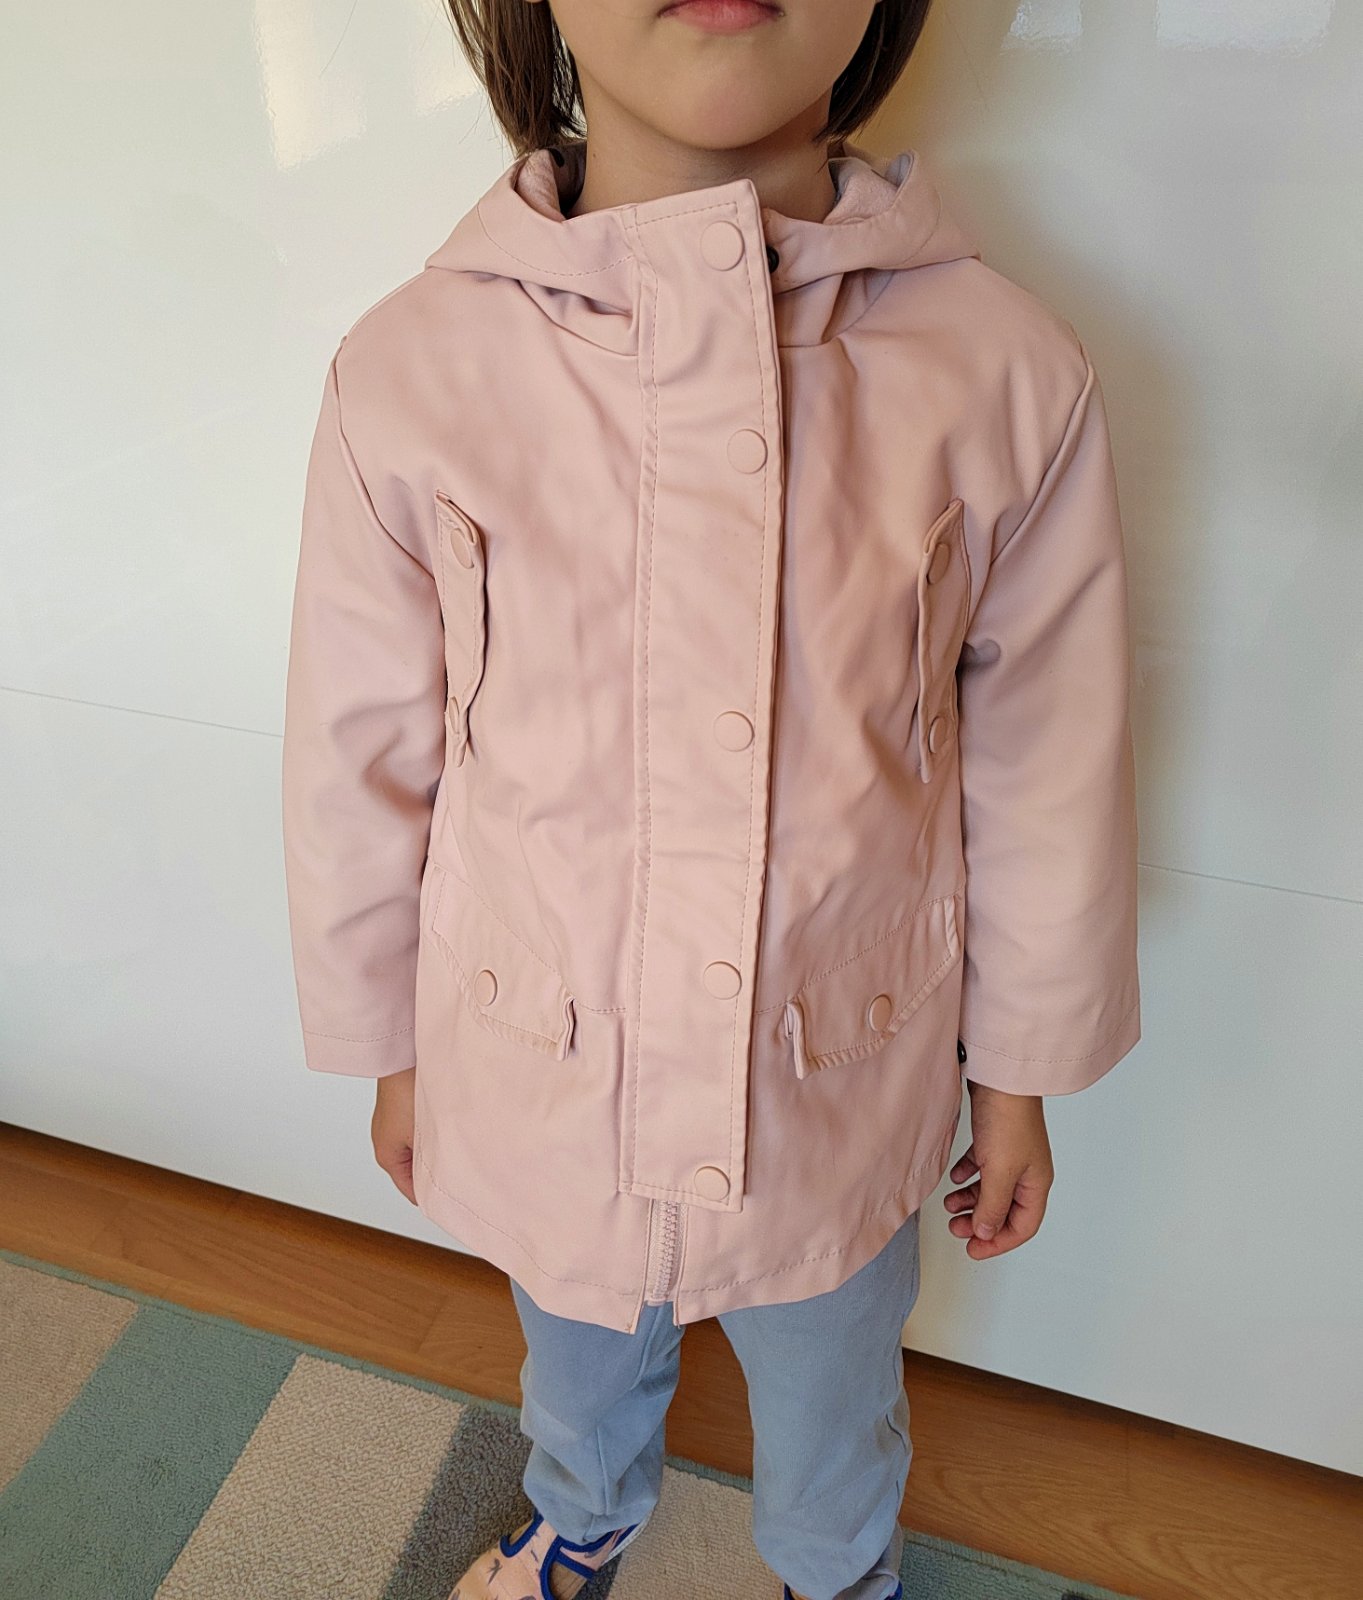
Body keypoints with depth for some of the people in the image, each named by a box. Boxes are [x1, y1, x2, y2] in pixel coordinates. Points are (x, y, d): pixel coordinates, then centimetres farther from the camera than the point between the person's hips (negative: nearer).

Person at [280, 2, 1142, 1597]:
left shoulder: (1013, 375, -17)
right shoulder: (407, 374, -17)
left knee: (832, 1393, 30)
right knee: (579, 1363, 32)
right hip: (540, 1088, 1)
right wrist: (386, 1047, 6)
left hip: (845, 1095, 0)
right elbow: (357, 762, -5)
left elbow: (1049, 777, -6)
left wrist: (1023, 1073, 5)